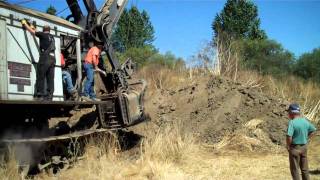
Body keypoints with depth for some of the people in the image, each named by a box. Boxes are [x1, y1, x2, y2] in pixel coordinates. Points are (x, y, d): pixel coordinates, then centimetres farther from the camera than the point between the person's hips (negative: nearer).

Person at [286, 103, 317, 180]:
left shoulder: (292, 122, -21)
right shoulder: (305, 121, 1)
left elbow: (289, 136, -29)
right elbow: (313, 130, 14)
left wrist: (288, 146, -13)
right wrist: (306, 139, 14)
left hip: (295, 148, -6)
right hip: (304, 147, 6)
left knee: (295, 169, 6)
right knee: (305, 169, 17)